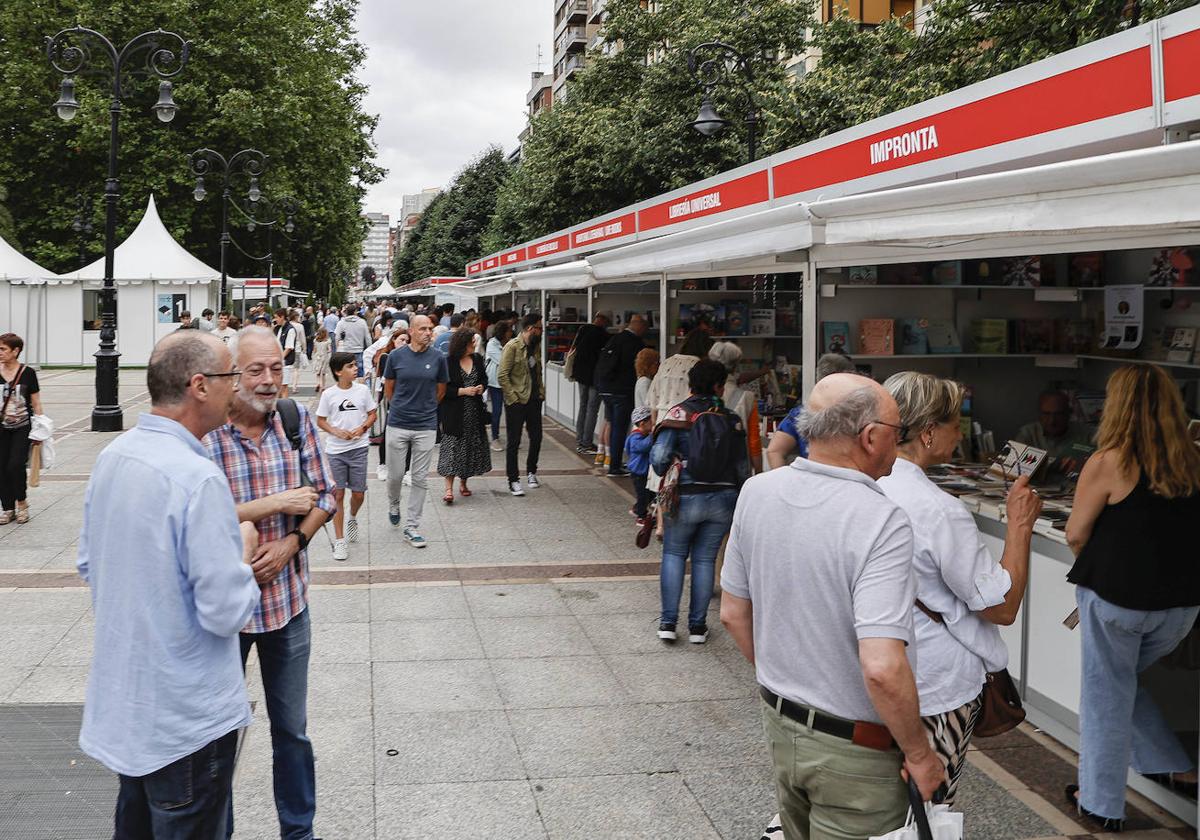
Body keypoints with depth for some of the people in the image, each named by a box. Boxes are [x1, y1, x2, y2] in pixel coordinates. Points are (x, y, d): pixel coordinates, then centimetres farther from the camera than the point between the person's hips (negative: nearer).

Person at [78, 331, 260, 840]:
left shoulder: (111, 458, 0)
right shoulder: (198, 478, -26)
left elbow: (88, 566, 12)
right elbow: (227, 612, -25)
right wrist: (244, 550, -7)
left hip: (120, 699, 8)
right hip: (186, 715, -8)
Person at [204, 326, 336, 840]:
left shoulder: (297, 420, -3)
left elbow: (325, 495, 4)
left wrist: (292, 542, -12)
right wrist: (277, 503, -20)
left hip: (288, 599, 3)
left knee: (292, 728, 17)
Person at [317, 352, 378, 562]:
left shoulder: (362, 390, 0)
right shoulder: (329, 394, -4)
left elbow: (372, 414, 8)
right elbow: (320, 421, 3)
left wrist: (361, 428, -10)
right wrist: (336, 431, -14)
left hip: (358, 448, 1)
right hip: (335, 450, -1)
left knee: (358, 493, 5)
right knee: (338, 494, -1)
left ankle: (352, 519, 39)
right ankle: (339, 540, 7)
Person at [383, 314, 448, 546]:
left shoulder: (438, 358, -2)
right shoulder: (396, 356, -3)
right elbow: (388, 388, 11)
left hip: (426, 426, 0)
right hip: (397, 424, 0)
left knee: (420, 478, 4)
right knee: (395, 474, 9)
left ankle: (412, 526, 13)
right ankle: (393, 505, 40)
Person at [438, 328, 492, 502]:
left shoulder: (477, 359, 7)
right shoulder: (448, 362, -11)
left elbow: (484, 378, 21)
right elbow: (443, 388, -11)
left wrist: (481, 387, -1)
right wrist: (463, 391, -17)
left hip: (475, 412, 6)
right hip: (454, 413, -6)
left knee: (472, 448, 11)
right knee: (452, 448, -9)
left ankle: (463, 483, 27)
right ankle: (449, 488, -8)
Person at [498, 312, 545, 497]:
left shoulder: (535, 346, 10)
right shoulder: (512, 346, -13)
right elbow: (502, 376, -15)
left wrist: (541, 392, 10)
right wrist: (513, 397, -17)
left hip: (534, 400, 7)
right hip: (516, 402, -7)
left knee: (536, 437, 11)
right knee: (514, 442, 1)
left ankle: (531, 472, 31)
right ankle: (513, 481, 8)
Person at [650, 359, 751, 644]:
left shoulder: (679, 414, -7)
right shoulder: (732, 419, 2)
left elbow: (659, 456, -16)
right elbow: (743, 467, 4)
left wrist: (667, 476, 5)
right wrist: (734, 494, 19)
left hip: (686, 497, -2)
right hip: (724, 499, 2)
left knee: (673, 554, 14)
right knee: (705, 559, 12)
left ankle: (668, 622, 9)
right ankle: (697, 625, 14)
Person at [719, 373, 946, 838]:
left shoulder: (756, 492, -6)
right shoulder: (881, 522, -26)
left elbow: (733, 613, 5)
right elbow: (882, 668, -32)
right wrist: (919, 754, -16)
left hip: (779, 721, 6)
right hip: (852, 750, -6)